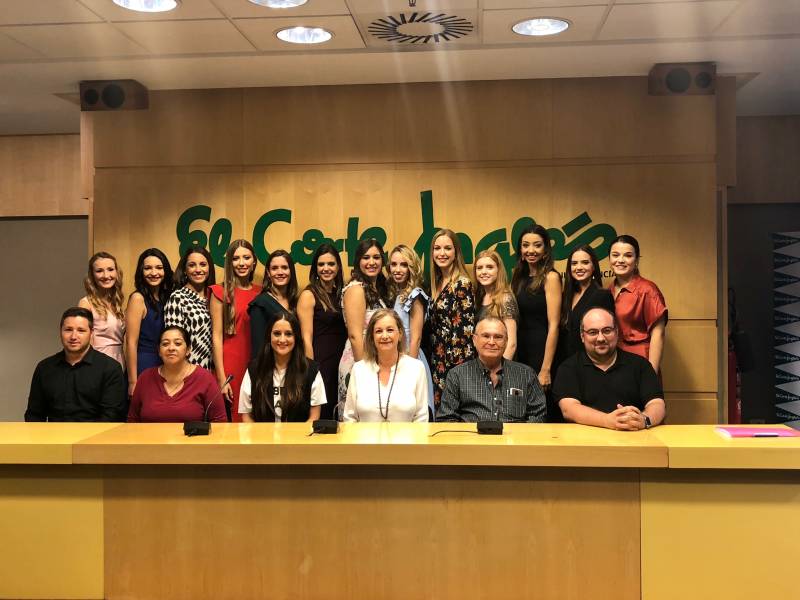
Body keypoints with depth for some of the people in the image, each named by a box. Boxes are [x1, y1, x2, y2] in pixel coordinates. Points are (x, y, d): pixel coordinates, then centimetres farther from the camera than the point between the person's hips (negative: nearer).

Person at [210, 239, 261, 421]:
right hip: (230, 367, -4)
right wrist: (221, 379, -10)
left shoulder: (260, 292, 9)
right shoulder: (221, 292, -2)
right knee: (232, 419, 2)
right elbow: (216, 337, -5)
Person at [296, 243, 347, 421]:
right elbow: (307, 339, -10)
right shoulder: (309, 295, -5)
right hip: (320, 363, -6)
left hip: (341, 364, 6)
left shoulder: (341, 293, 12)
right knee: (320, 416, 0)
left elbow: (346, 332, 13)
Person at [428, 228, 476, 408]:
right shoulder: (437, 283, 11)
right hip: (438, 362, 7)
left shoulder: (463, 284, -11)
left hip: (456, 362, -7)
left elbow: (468, 328, -14)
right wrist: (434, 362, 13)